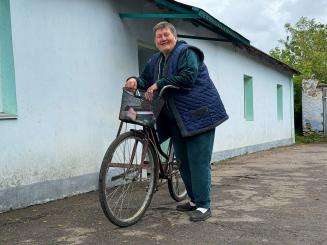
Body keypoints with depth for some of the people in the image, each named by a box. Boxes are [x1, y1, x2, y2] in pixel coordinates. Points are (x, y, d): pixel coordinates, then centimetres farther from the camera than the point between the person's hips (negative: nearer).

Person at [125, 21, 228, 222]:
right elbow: (146, 79, 13)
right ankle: (194, 200, 25)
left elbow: (188, 76, -21)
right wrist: (135, 81, -10)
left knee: (198, 162, -8)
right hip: (176, 120, 8)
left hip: (198, 115, -8)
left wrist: (159, 84, -19)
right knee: (183, 162, 12)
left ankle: (204, 206, 0)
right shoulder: (155, 61, 18)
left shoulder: (186, 52, -7)